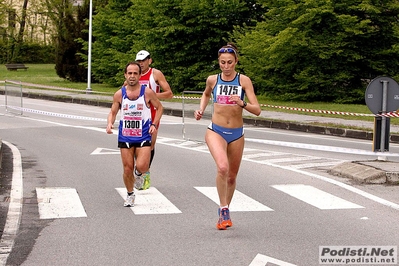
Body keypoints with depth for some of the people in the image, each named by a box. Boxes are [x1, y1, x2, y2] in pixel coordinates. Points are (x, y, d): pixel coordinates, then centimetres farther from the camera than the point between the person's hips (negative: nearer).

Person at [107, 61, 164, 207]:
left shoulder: (147, 92, -5)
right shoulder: (119, 94, -1)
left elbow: (159, 107, 9)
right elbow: (113, 112, 9)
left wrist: (154, 124, -3)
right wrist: (109, 123, -11)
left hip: (143, 136, -2)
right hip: (125, 137, 2)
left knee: (141, 167, -16)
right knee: (127, 169, 3)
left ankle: (139, 173, 23)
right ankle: (130, 194, 28)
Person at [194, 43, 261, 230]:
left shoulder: (244, 80, -5)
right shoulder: (212, 80, 0)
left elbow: (257, 110, -10)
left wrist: (242, 103, -28)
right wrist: (201, 110, 10)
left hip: (236, 134, 1)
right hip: (216, 131, -1)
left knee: (232, 176, 14)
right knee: (222, 167, -28)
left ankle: (225, 211, 36)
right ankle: (223, 209, -14)